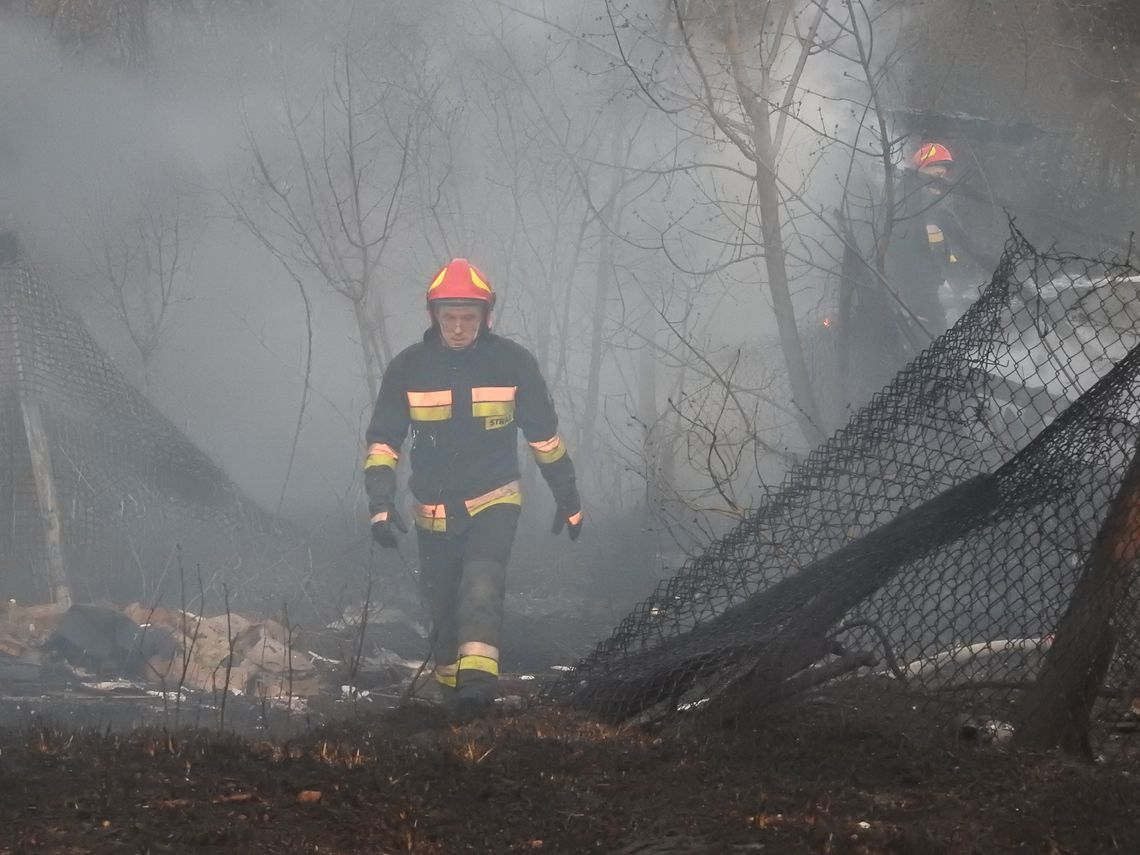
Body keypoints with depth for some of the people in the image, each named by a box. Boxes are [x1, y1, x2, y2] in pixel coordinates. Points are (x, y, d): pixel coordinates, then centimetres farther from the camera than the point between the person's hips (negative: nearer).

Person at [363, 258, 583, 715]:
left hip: (494, 504, -2)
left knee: (481, 591, -24)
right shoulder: (408, 368, -6)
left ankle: (478, 684, -33)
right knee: (444, 609, 8)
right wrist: (381, 503, -14)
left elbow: (544, 435, 5)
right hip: (434, 513, 2)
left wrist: (568, 498, 11)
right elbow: (382, 440, -2)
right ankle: (453, 695, 26)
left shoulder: (513, 363, -6)